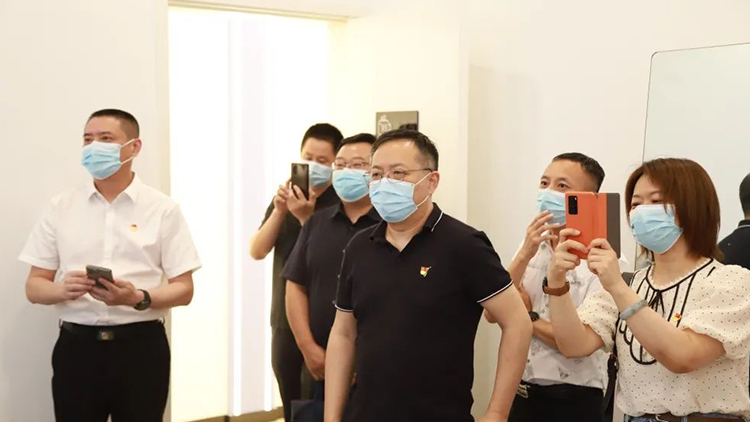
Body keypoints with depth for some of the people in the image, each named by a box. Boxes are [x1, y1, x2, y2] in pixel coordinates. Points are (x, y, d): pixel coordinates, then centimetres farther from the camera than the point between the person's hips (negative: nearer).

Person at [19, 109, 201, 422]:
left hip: (141, 345, -1)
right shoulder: (61, 207, 7)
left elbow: (183, 290, -1)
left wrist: (138, 299, -20)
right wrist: (63, 289, -16)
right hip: (76, 346, 1)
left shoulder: (162, 208, 1)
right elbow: (34, 287, 7)